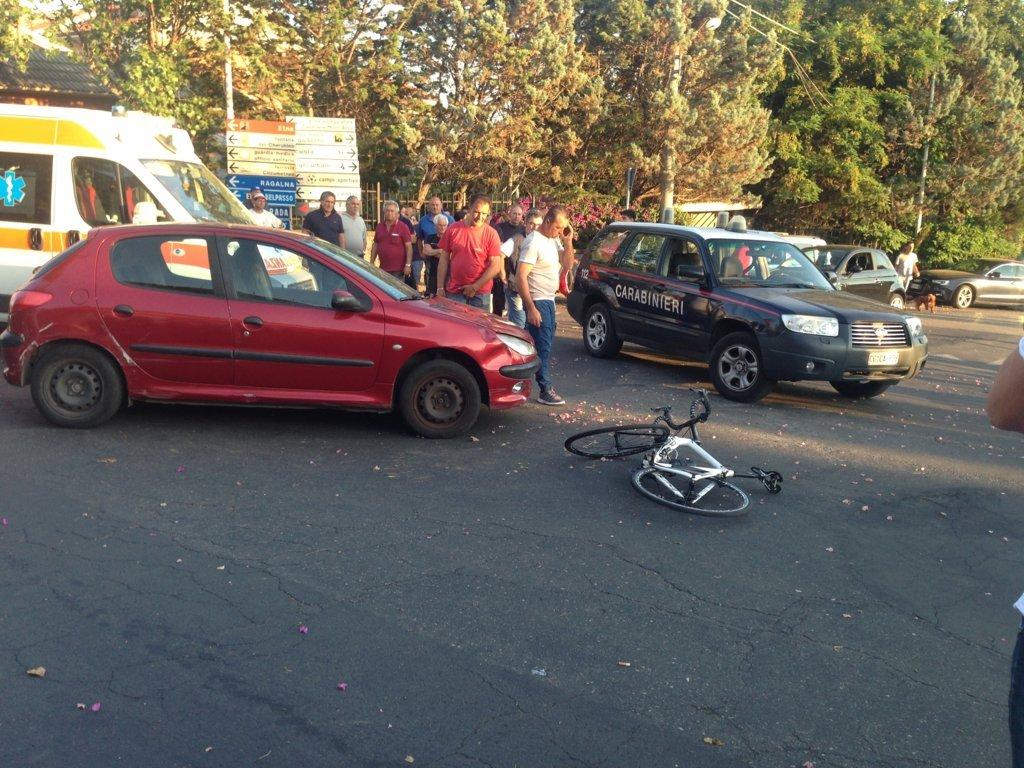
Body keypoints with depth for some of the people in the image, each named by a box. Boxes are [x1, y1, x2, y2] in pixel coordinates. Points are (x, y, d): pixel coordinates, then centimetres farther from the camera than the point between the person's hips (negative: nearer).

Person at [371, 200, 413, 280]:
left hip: (398, 270, -5)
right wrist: (371, 263, 9)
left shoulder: (402, 227, -5)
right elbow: (375, 245, 15)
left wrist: (408, 265, -15)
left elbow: (409, 246, -8)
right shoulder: (379, 226, 10)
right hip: (383, 269, 5)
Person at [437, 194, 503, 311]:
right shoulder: (453, 229, 3)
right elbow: (444, 259, 6)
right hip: (454, 292, 1)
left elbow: (495, 266, -6)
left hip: (480, 293, -1)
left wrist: (475, 287, -10)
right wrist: (440, 288, 2)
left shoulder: (491, 234, -3)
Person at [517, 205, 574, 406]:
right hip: (538, 301, -9)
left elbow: (567, 265, 13)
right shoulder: (534, 242, -17)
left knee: (545, 344, 14)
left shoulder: (554, 240, 9)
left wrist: (568, 242, -3)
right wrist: (531, 308, -24)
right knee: (543, 345, -7)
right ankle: (545, 390, -2)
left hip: (548, 300, 9)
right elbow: (521, 277, -21)